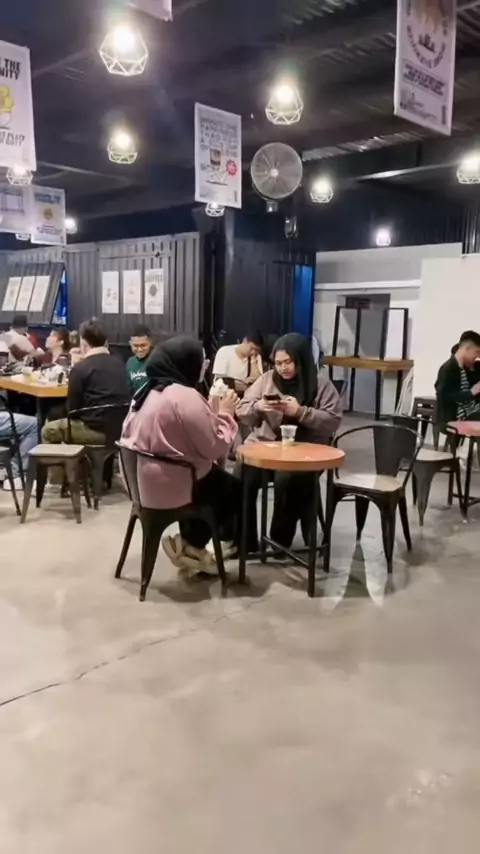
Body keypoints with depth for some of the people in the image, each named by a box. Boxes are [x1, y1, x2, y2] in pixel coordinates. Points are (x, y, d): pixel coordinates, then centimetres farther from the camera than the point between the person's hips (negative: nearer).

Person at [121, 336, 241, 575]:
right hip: (170, 487, -9)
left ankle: (189, 544, 23)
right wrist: (225, 414, -3)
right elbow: (216, 447, -20)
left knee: (217, 478, 24)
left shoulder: (149, 391, 6)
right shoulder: (186, 397, -22)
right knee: (233, 488, 14)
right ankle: (191, 545, 24)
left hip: (145, 481, 9)